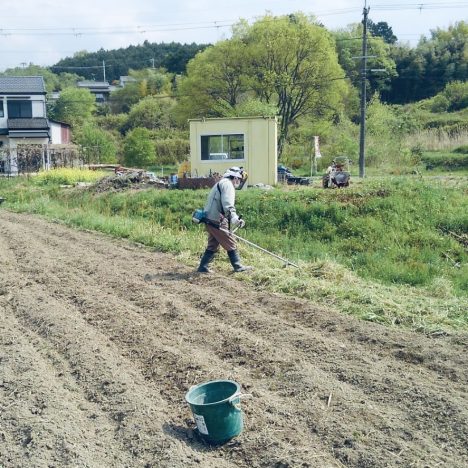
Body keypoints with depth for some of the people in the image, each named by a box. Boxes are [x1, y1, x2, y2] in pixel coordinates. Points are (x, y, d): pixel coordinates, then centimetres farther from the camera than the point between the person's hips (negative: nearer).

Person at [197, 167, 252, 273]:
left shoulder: (220, 184, 24)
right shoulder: (227, 184, -9)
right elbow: (228, 205, -24)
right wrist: (235, 219, -34)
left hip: (210, 220, 10)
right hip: (217, 221, -10)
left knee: (213, 245, 16)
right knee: (231, 243, 0)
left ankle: (203, 267, 17)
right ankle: (238, 267, 8)